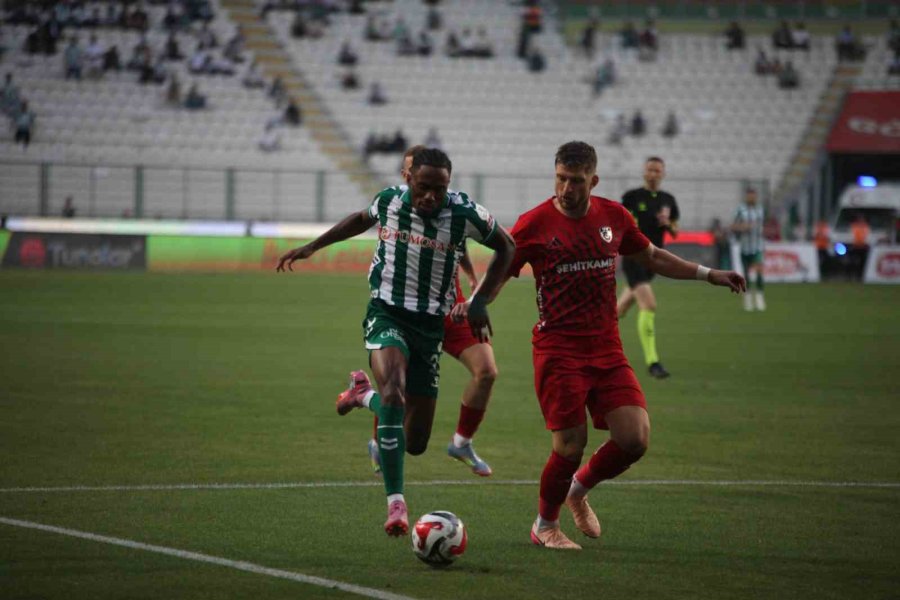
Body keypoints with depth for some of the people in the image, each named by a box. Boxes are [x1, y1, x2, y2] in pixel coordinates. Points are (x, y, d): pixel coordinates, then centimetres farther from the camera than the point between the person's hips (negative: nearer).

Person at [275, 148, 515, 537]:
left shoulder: (465, 214, -11)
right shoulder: (389, 201, -5)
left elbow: (505, 247, 6)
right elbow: (363, 218, 20)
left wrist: (479, 302, -1)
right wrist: (313, 246, 19)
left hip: (431, 324, 2)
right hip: (386, 314, -2)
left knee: (415, 443, 5)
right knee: (394, 394, -33)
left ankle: (364, 395, 37)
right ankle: (396, 504, -30)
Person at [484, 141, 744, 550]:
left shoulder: (613, 216, 6)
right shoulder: (534, 224, -6)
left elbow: (652, 257, 21)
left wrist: (708, 274, 19)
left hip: (606, 348, 4)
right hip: (558, 349, -4)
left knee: (635, 439, -7)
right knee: (570, 446, -10)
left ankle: (579, 488, 23)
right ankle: (545, 526, 16)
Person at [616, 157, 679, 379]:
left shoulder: (668, 200, 8)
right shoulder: (632, 196, -5)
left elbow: (675, 233, 13)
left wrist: (668, 224, -9)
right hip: (633, 257, -6)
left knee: (621, 309, 17)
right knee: (649, 305, -21)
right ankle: (652, 362, -21)